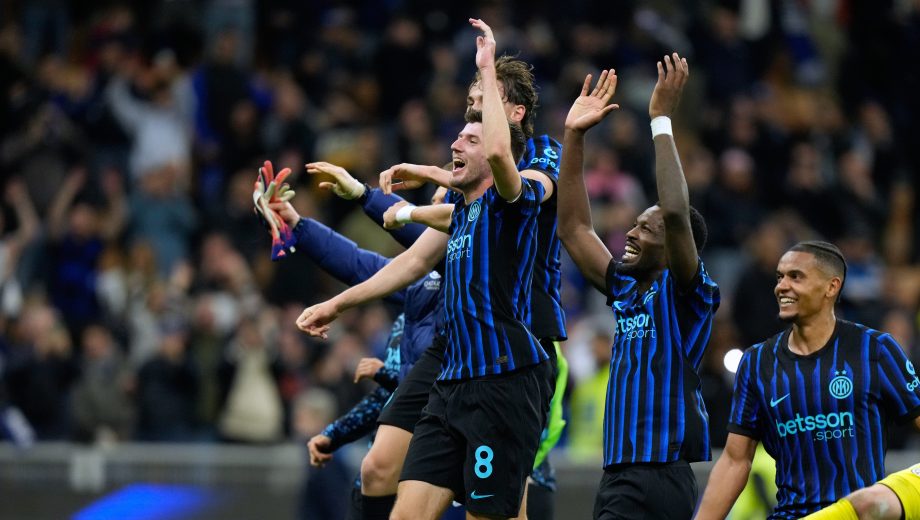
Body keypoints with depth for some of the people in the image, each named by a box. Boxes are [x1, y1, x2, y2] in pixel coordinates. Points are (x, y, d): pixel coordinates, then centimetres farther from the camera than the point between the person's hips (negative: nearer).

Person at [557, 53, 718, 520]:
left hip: (658, 480, -8)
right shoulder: (627, 292, 17)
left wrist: (661, 120, -16)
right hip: (621, 476, 8)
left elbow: (676, 215, -20)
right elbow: (573, 229, 21)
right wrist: (574, 136, 15)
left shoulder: (686, 296, -4)